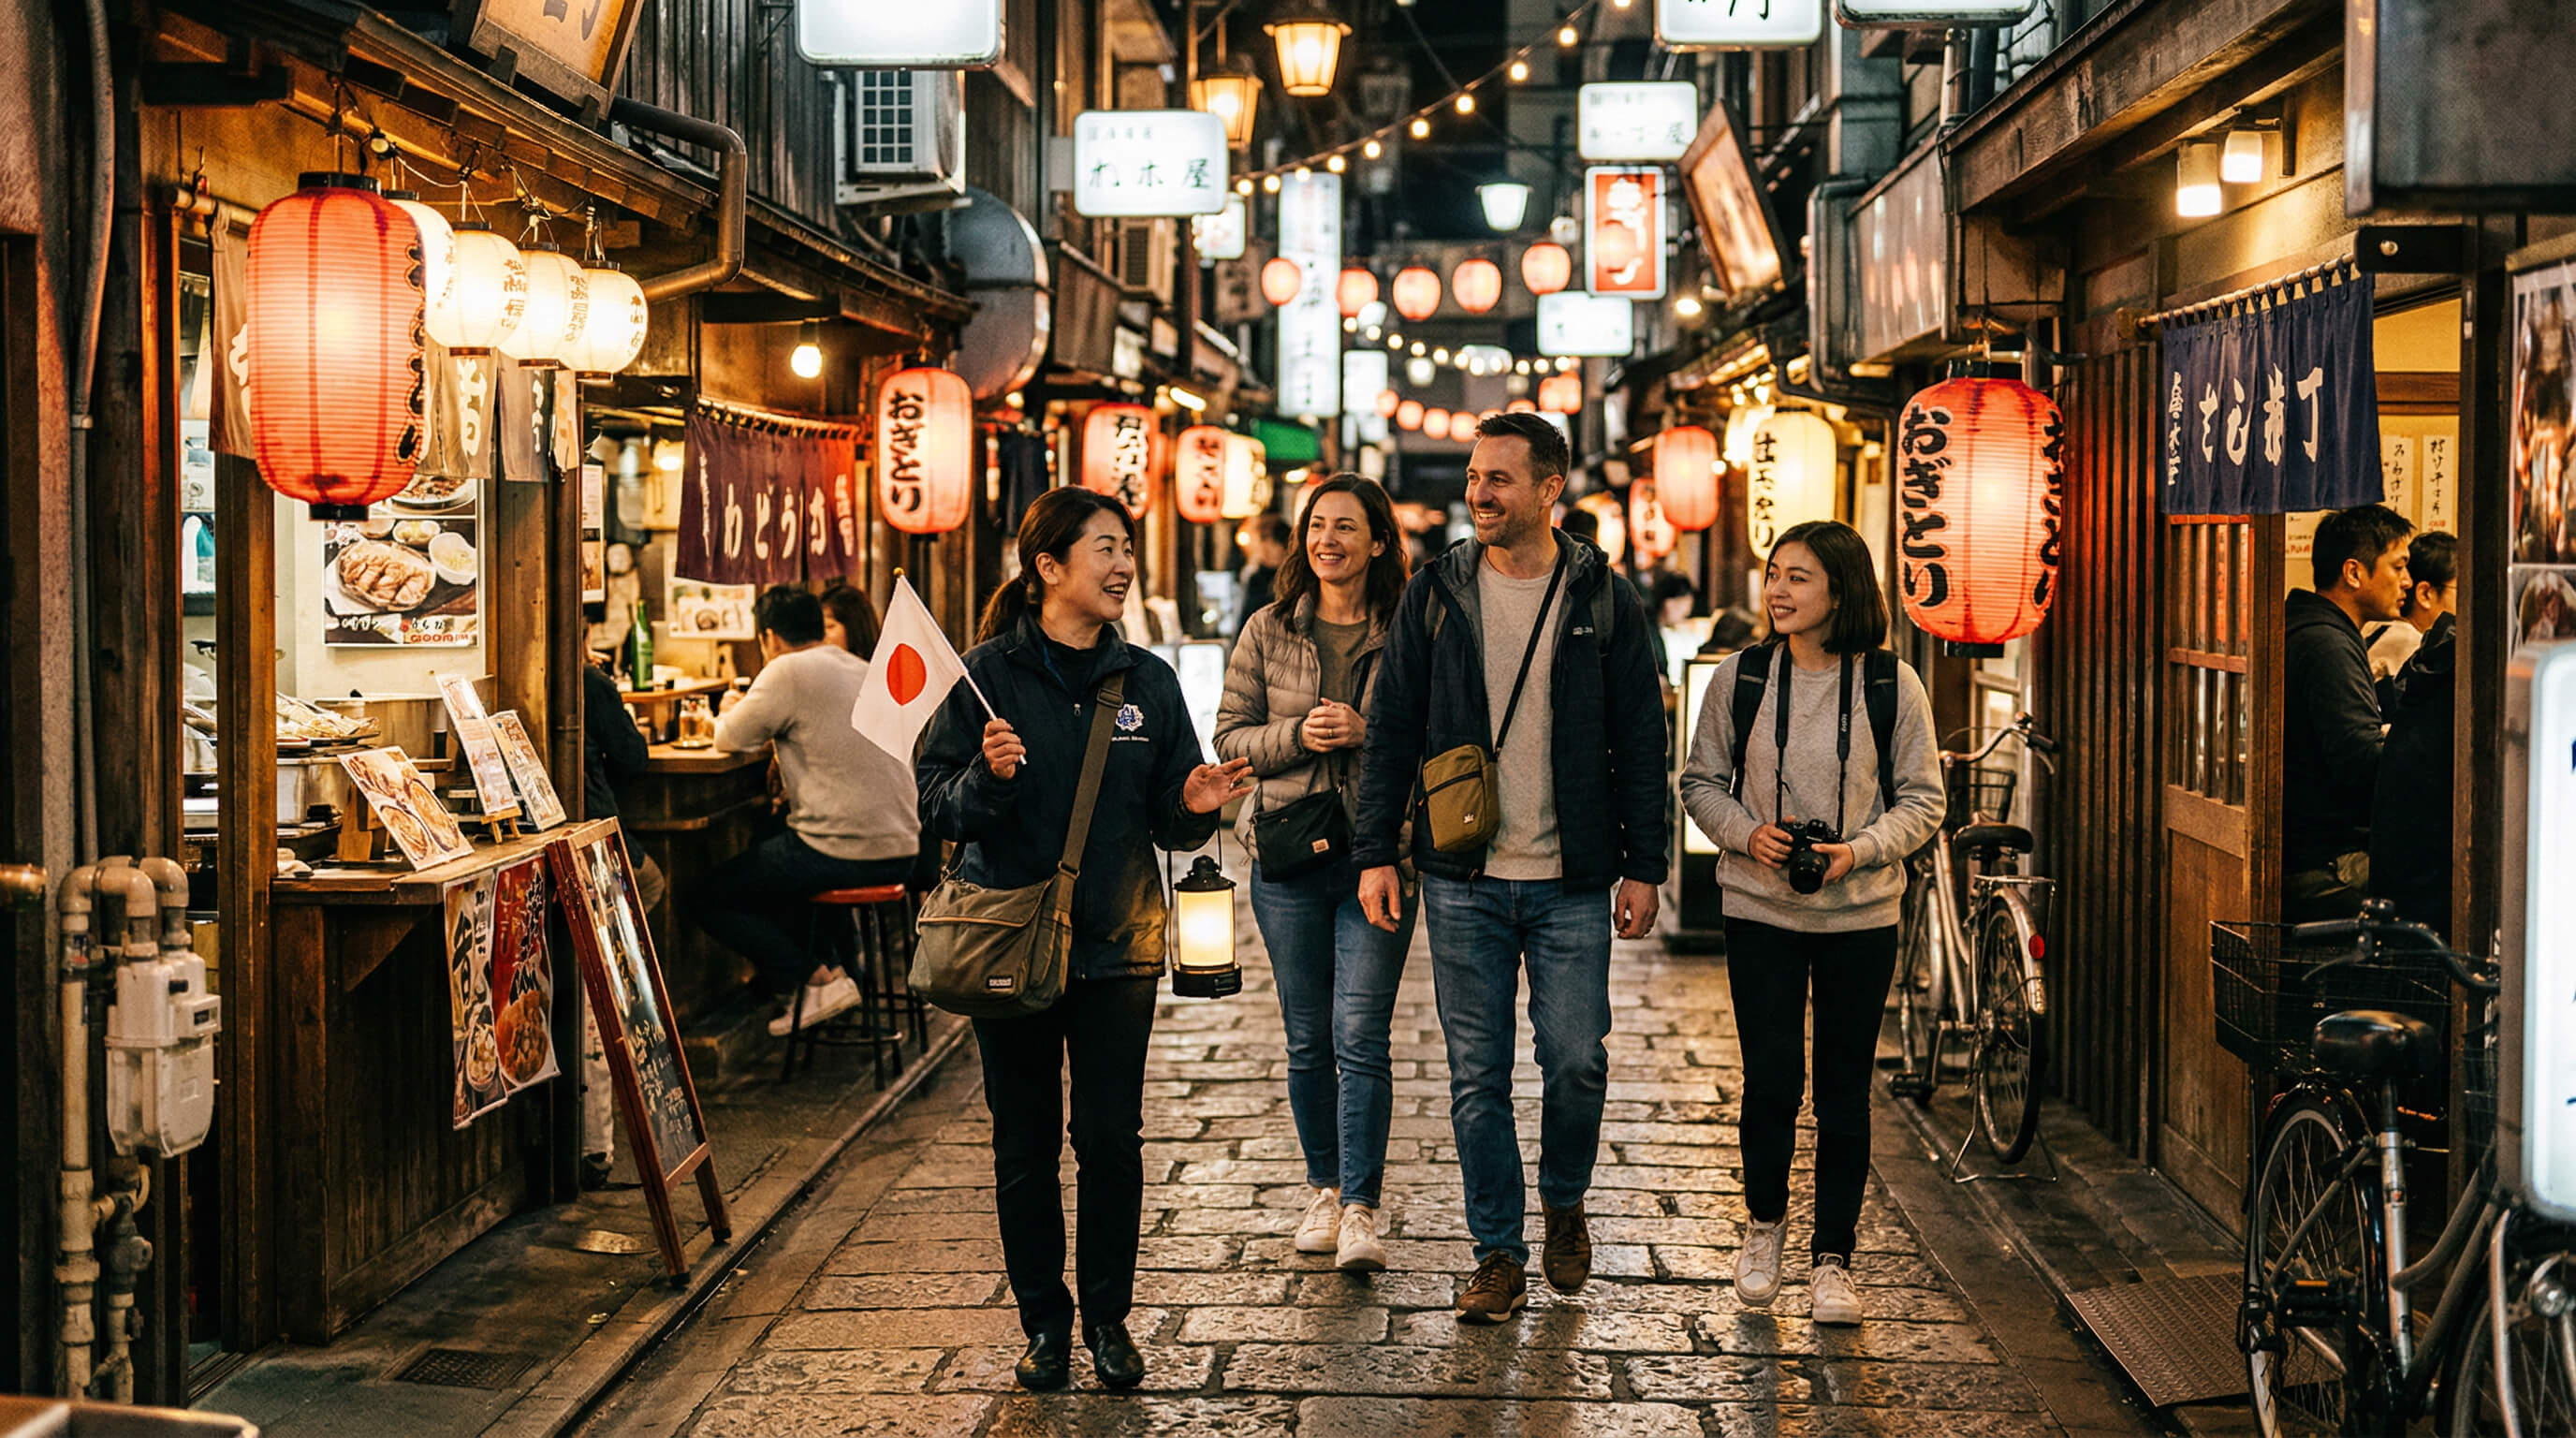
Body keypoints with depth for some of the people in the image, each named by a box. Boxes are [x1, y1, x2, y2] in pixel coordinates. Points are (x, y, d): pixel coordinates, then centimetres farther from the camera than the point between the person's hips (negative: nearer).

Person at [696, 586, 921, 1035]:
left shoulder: (787, 672, -9)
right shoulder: (865, 670, 15)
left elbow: (730, 739, -2)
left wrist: (728, 715, 19)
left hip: (844, 853, -9)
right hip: (900, 850, 9)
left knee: (711, 901, 5)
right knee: (777, 863, 36)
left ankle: (819, 980, 0)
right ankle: (784, 982, 32)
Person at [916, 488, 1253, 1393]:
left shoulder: (1147, 680, 5)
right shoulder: (988, 674, -4)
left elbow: (1168, 822, 8)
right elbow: (936, 806, -6)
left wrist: (1194, 806, -13)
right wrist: (986, 779, -25)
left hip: (1118, 943, 2)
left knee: (1112, 1140, 2)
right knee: (1025, 1146, 6)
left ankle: (1109, 1318, 17)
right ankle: (1043, 1320, 20)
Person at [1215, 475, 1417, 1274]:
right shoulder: (1268, 632, 6)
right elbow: (1230, 736, 7)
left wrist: (1367, 732, -14)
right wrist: (1296, 736, -11)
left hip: (1378, 857, -2)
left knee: (1360, 1036, -8)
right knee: (1308, 1040, 10)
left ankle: (1361, 1210, -3)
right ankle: (1324, 1188, 26)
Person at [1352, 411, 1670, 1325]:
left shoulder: (1601, 602, 1)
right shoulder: (1436, 596, 3)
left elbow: (1640, 742, 4)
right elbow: (1391, 730, 6)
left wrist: (1644, 865, 0)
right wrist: (1376, 851, -1)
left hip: (1570, 882, -1)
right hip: (1463, 881, 1)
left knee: (1577, 1062, 1)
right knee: (1476, 1077, 4)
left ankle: (1565, 1205, 28)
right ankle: (1499, 1255, 15)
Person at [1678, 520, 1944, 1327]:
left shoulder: (1892, 684, -3)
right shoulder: (1739, 677, 0)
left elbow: (1923, 799, 1)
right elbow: (1700, 782, 6)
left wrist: (1860, 850, -16)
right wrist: (1749, 833, -12)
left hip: (1860, 913, 0)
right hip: (1760, 911, 0)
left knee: (1845, 1093, 4)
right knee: (1770, 1080, 1)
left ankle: (1832, 1260, 16)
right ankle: (1764, 1221, 27)